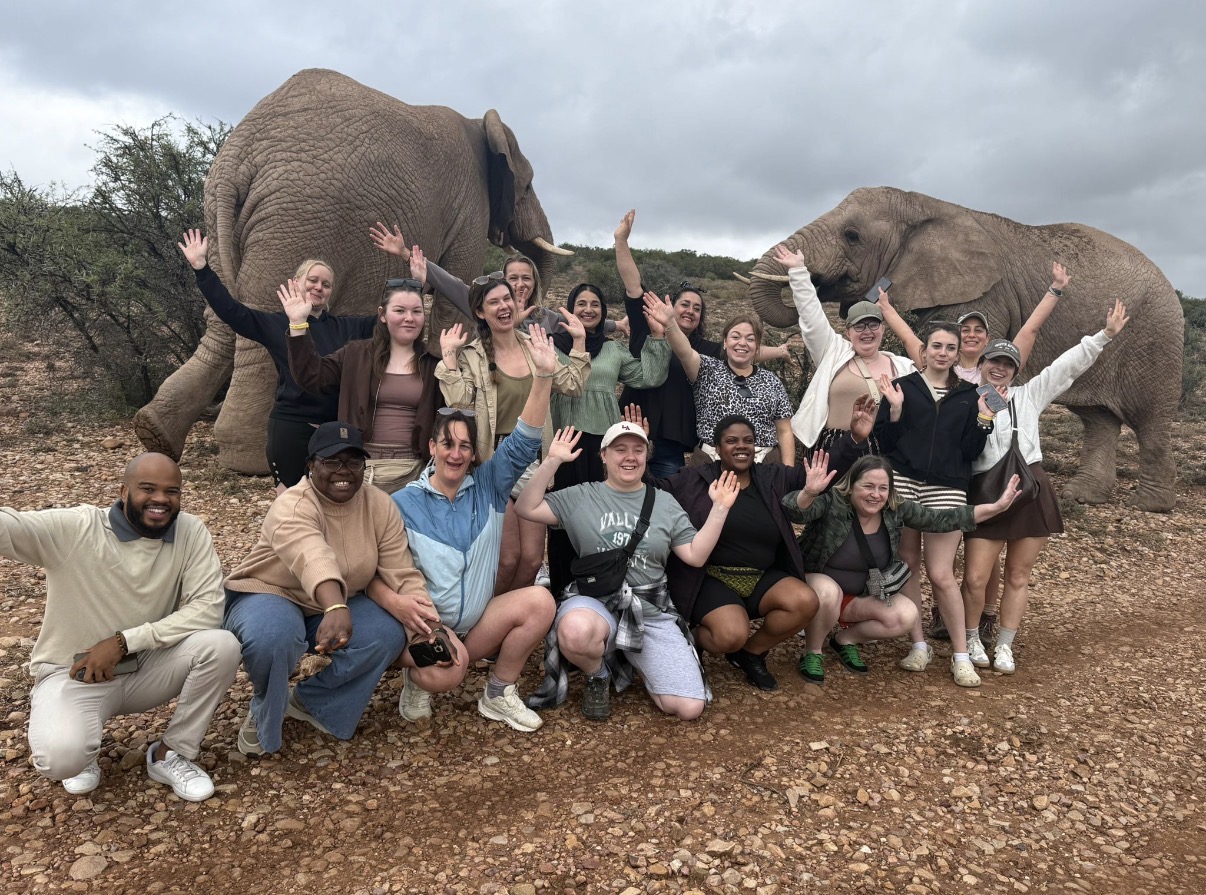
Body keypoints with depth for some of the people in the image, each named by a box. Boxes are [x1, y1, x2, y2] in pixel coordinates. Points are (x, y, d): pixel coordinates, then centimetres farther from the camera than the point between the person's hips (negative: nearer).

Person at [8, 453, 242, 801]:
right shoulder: (73, 529, -18)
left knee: (222, 645, -25)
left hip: (147, 667, 3)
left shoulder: (190, 531, -12)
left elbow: (208, 608, -18)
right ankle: (78, 741, 11)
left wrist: (124, 641, -24)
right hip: (73, 673, -2)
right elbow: (10, 526, -35)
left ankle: (171, 753, -1)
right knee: (62, 757, -31)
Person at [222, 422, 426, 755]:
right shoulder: (292, 506, -28)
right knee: (272, 638, -37)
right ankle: (264, 710, -2)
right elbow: (313, 557, -50)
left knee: (390, 632, -21)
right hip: (268, 595, -4)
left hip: (335, 605, 5)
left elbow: (403, 576, -15)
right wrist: (336, 609, -68)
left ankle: (310, 700, 2)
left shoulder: (380, 506, -11)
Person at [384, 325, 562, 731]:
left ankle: (499, 693, -4)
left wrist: (544, 375, -19)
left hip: (478, 622, 4)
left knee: (539, 600, -24)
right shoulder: (403, 503, -3)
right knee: (445, 675, -35)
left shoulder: (487, 487, 3)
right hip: (424, 625, -3)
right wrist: (401, 604, -27)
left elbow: (523, 442, -8)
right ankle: (417, 679, 5)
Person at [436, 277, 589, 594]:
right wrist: (448, 356, -16)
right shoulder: (471, 355, -1)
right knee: (507, 559, -4)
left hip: (534, 461, 4)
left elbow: (572, 387, 8)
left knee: (532, 559, 5)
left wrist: (578, 341, 3)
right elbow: (459, 403, -14)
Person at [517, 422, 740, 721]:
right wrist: (552, 461, -10)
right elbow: (526, 508, -3)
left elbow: (695, 556, 6)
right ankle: (597, 676, -3)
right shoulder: (582, 496, 5)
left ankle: (629, 661, 19)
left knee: (690, 708, -11)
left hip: (651, 610, 2)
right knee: (575, 630, -42)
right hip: (595, 601, -2)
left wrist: (719, 509, -3)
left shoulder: (665, 503, 10)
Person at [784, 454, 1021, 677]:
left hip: (862, 596, 5)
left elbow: (943, 520, -7)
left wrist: (997, 507, -13)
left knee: (906, 615, -17)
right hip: (815, 584, -5)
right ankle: (813, 652, -10)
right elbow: (795, 511, -41)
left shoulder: (896, 510, -10)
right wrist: (809, 492, -63)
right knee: (828, 592, -38)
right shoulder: (832, 503, -24)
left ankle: (846, 639, 8)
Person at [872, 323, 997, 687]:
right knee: (908, 565, 3)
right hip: (902, 482, 0)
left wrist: (984, 417, -3)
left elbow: (971, 452, 8)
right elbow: (884, 444, 2)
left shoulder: (968, 395, 12)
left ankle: (961, 656, 9)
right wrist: (895, 410, -12)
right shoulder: (902, 387, 7)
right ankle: (919, 645, 17)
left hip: (947, 488, 0)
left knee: (941, 574, -4)